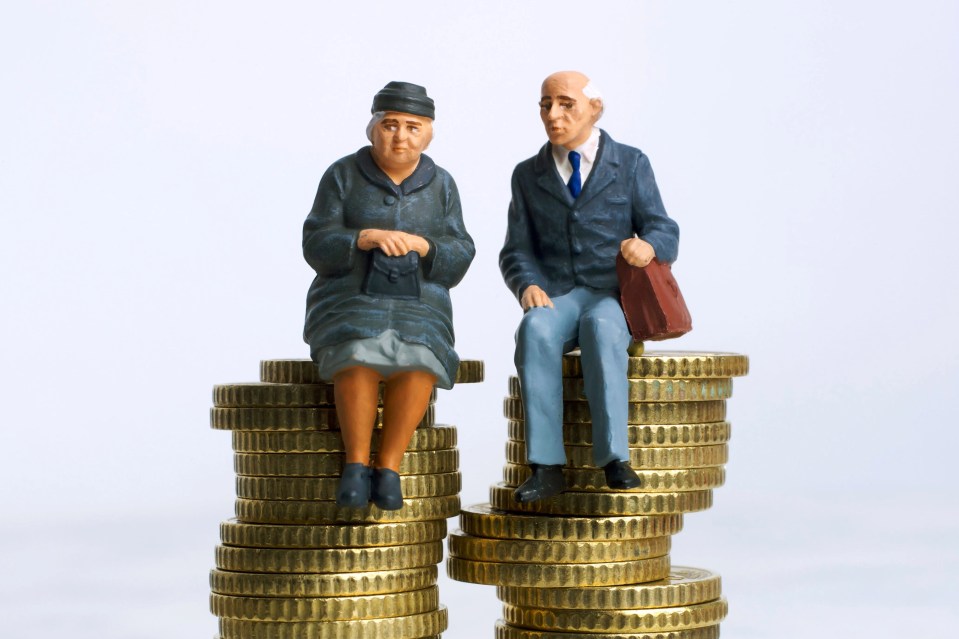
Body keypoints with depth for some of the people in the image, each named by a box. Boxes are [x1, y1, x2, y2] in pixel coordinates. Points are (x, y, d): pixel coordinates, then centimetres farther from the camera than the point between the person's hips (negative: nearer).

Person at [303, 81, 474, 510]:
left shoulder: (440, 186, 6)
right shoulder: (343, 176, 0)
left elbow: (456, 261, 1)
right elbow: (319, 248, -8)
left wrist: (422, 246, -19)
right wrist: (366, 238, -25)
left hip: (417, 314, 1)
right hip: (349, 312, -1)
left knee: (417, 362, -33)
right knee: (360, 357, -35)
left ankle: (388, 469, -25)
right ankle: (356, 466, -27)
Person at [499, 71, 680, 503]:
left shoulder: (630, 164, 9)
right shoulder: (528, 175, 15)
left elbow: (665, 233, 2)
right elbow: (516, 251, 10)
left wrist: (648, 246, -24)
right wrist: (528, 285, -14)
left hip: (613, 295, -2)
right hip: (555, 297, 2)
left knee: (600, 327, -38)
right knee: (536, 330, -35)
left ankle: (615, 459, -41)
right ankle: (546, 466, -39)